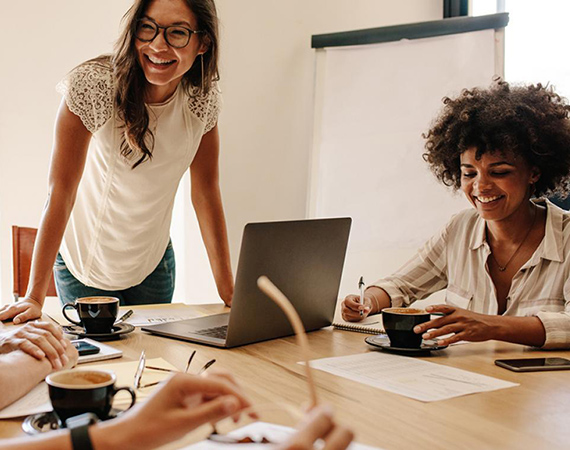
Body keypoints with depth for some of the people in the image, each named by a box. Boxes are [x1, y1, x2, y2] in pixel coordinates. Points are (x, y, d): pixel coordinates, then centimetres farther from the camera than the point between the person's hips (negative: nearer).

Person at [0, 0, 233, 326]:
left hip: (154, 263, 4)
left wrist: (228, 289, -8)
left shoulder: (204, 99, -12)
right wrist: (35, 296, -25)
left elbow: (206, 190, -5)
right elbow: (61, 191, -23)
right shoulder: (91, 86, -25)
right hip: (85, 263, -3)